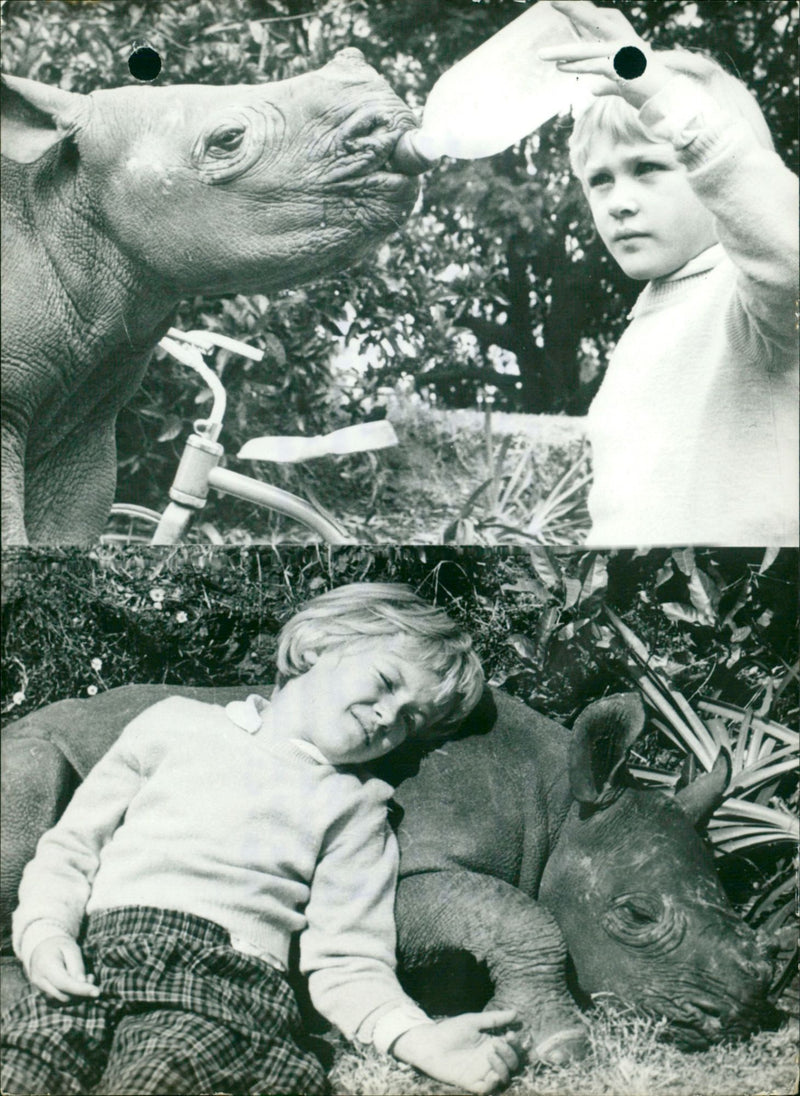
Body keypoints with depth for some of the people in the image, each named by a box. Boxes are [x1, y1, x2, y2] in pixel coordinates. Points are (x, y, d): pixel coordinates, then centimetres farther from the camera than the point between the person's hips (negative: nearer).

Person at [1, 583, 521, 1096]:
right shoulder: (177, 723, 20)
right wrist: (45, 931, 0)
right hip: (91, 962, 2)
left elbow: (347, 966, 8)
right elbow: (72, 846, 20)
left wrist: (420, 1039, -10)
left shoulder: (354, 803, 17)